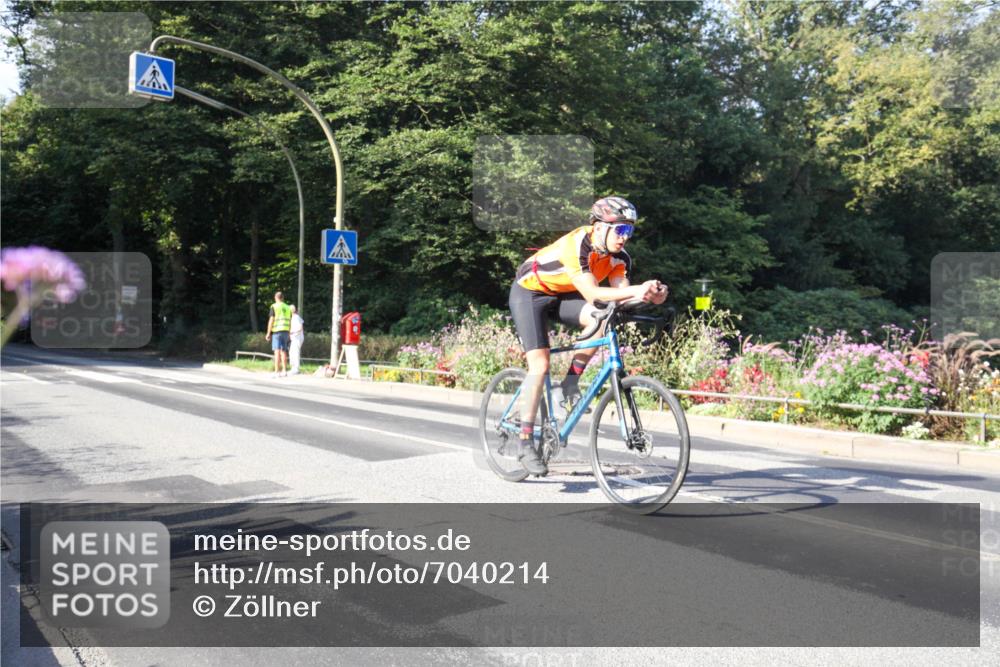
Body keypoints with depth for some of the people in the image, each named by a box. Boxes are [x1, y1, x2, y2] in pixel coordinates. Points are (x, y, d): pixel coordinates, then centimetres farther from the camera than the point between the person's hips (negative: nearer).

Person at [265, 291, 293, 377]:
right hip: (285, 331, 5)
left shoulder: (274, 307, -4)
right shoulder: (288, 307, 12)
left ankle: (276, 372, -11)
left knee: (277, 352, -8)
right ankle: (284, 371, 11)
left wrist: (268, 333, -6)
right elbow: (290, 322, 12)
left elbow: (271, 320, -10)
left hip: (276, 331, -5)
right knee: (283, 352, 11)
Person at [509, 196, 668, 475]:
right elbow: (590, 293, -41)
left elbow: (620, 296, -19)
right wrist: (636, 290, -50)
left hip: (561, 295, 6)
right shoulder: (577, 244, -33)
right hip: (529, 292, -6)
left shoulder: (619, 256, -12)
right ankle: (526, 444, -7)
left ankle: (571, 382, -5)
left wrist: (651, 295, -38)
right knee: (540, 365, -16)